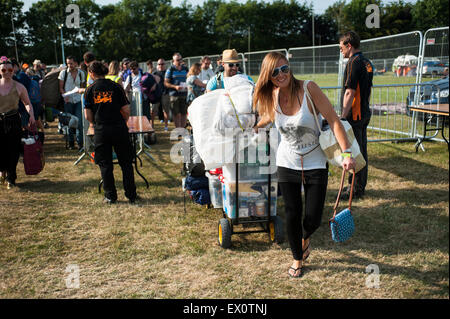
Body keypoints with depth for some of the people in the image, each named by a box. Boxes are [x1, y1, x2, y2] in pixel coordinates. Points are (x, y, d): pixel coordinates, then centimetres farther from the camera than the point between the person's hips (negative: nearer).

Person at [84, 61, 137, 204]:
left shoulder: (90, 89, 1)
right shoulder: (116, 87, 0)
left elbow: (88, 114, 1)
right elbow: (126, 110, -2)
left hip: (101, 131, 0)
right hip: (119, 128, 0)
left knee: (105, 164, 10)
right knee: (126, 163, 10)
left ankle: (110, 196, 14)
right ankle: (131, 195, 12)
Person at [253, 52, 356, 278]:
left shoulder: (308, 88, -18)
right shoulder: (272, 97, -5)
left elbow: (333, 120, -18)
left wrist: (346, 152, -25)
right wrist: (254, 127, 32)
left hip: (315, 164, -2)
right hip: (287, 163, 3)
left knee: (313, 219, 0)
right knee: (292, 215, 5)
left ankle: (305, 238, 39)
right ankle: (297, 258, 31)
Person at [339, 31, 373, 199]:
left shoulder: (354, 63, -16)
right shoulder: (367, 63, 13)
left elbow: (350, 92, -22)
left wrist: (343, 117, -21)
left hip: (354, 115, -9)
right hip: (365, 114, 9)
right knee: (362, 151, 14)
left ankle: (355, 189, 3)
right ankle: (361, 185, 24)